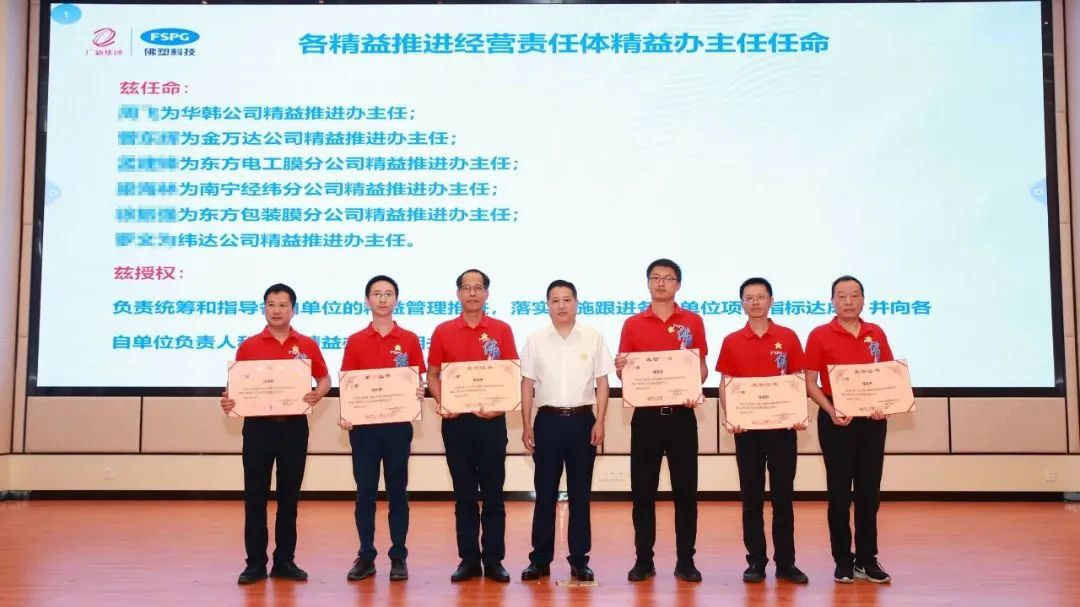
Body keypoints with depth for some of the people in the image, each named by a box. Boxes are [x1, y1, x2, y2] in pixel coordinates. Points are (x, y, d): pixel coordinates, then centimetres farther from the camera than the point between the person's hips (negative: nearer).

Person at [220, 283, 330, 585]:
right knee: (255, 496, 2)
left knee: (289, 495, 8)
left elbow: (325, 379, 7)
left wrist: (318, 394, -14)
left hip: (294, 425, 0)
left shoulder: (307, 345, 3)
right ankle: (255, 563, 12)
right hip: (258, 425, 0)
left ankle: (285, 561, 17)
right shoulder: (249, 346, 3)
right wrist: (228, 400, -15)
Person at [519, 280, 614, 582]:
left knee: (580, 493, 5)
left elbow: (602, 383, 3)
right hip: (548, 420, 0)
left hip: (582, 420, 0)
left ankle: (579, 560, 14)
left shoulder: (594, 338, 3)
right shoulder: (535, 340, 4)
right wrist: (526, 425, 0)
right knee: (545, 493, 5)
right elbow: (527, 385, 5)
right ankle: (540, 559, 14)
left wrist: (599, 422, -5)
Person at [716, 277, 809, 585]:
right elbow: (725, 385, 3)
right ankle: (756, 562, 14)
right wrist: (730, 417, -12)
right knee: (751, 496, 6)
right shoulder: (732, 342, 3)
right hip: (747, 427, 0)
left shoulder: (788, 337, 2)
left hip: (782, 426, 0)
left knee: (783, 494, 5)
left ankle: (786, 562, 14)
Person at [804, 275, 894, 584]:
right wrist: (831, 410, -18)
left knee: (869, 489, 8)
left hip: (872, 419, 4)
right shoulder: (820, 335, -4)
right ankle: (843, 561, 13)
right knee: (839, 490, 3)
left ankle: (867, 559, 19)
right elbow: (810, 383, -5)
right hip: (837, 420, -3)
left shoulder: (876, 333, 7)